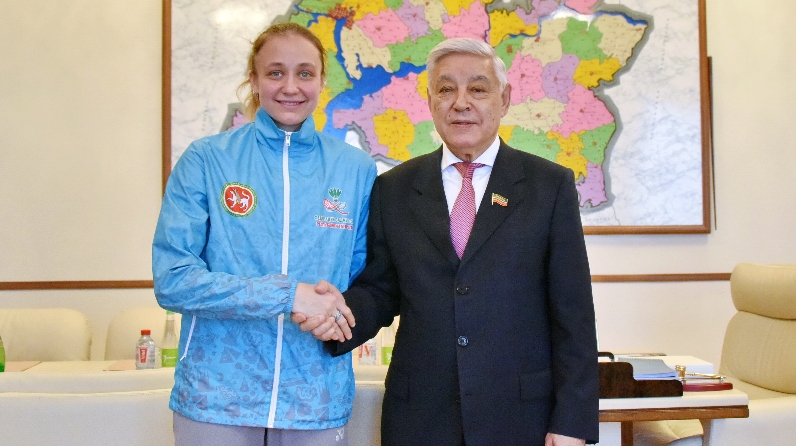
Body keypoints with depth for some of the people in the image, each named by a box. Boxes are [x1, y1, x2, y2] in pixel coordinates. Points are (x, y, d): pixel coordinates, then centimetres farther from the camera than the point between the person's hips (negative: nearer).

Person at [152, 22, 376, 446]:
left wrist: (333, 308, -13)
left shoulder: (357, 170, 2)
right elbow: (172, 280, -9)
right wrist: (286, 295, -19)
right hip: (214, 402, -1)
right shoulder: (206, 160, -3)